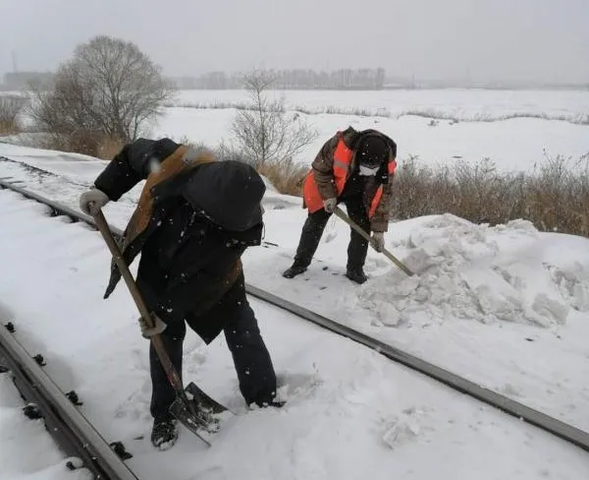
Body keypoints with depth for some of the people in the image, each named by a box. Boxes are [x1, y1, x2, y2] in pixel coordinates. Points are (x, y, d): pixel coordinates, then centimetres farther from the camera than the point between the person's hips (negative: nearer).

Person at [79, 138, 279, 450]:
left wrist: (167, 312, -20)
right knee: (165, 340, 8)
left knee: (244, 334, 6)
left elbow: (204, 277, -26)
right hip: (158, 271, 2)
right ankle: (165, 414, 29)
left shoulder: (243, 222, -36)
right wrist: (105, 190, -18)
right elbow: (131, 154, -9)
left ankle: (265, 399, 30)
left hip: (213, 279, -1)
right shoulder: (173, 161, -34)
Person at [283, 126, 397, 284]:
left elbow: (383, 196, -18)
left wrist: (379, 230, -17)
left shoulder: (387, 164, -29)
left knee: (362, 228, -7)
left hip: (359, 193, 2)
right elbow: (320, 168, -22)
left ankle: (355, 269, 9)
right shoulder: (340, 143, -39)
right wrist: (328, 195, -25)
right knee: (314, 224, 1)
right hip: (329, 187, -1)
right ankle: (300, 263, 17)